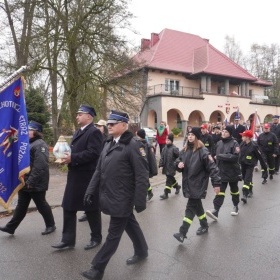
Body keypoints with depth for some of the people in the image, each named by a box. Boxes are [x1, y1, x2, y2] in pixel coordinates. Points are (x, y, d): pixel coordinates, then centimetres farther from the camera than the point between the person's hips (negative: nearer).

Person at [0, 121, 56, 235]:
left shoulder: (39, 145, -18)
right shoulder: (29, 143, 15)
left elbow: (39, 166, -26)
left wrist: (31, 181, -26)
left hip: (36, 183, -9)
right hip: (25, 182, 9)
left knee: (41, 205, 4)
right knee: (21, 205, 15)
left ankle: (51, 225, 19)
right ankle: (11, 226, 23)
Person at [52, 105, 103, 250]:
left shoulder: (94, 132, -13)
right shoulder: (78, 132, 17)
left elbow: (93, 153, -24)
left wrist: (72, 158, -24)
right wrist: (67, 156, 0)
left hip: (87, 177, -9)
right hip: (75, 177, 9)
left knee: (91, 208, 6)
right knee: (68, 207, 10)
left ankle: (96, 238, 25)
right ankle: (68, 239, 21)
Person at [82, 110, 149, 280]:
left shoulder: (133, 145, -15)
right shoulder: (109, 144, 9)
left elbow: (142, 176, -17)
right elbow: (99, 170, 12)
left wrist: (140, 201, -18)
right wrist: (91, 190, 7)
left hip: (122, 199, -7)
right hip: (110, 196, 8)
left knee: (114, 234, 5)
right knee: (130, 225, 22)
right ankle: (142, 252, 41)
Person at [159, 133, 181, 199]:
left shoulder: (174, 148, -14)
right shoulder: (165, 148, 6)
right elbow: (162, 156, 8)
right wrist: (161, 164, 1)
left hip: (171, 167, -7)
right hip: (166, 167, 7)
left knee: (169, 180, -4)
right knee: (171, 178, 20)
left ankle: (166, 193, -1)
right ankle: (177, 186, 44)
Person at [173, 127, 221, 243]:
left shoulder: (203, 151, -13)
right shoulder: (184, 150, 7)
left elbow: (212, 167, -15)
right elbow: (178, 162, 17)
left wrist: (216, 183, -17)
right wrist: (178, 164, -8)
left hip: (198, 185, -7)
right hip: (187, 184, 7)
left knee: (191, 207, -7)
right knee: (197, 206, 19)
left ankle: (182, 233, -5)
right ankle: (204, 226, 37)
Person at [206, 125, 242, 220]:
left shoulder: (234, 143, -12)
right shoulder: (219, 143, 5)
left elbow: (235, 157, -24)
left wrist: (220, 156, -22)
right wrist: (217, 167, 6)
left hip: (233, 172, -3)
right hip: (221, 171, 4)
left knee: (234, 190, 17)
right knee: (220, 191, -5)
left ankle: (235, 207, 38)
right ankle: (215, 211, -12)